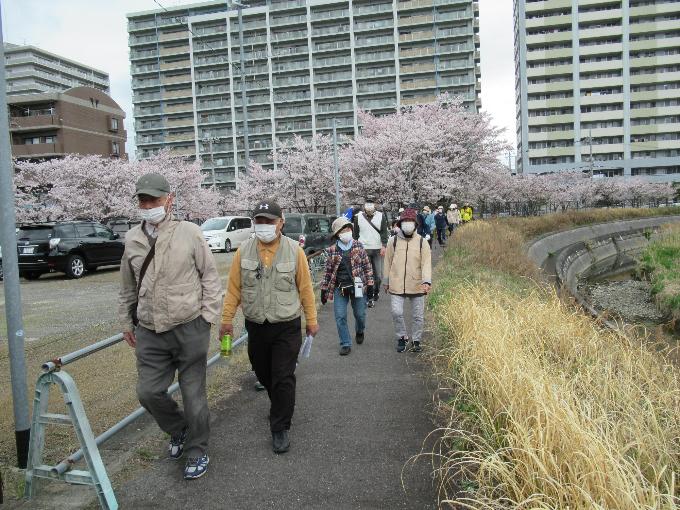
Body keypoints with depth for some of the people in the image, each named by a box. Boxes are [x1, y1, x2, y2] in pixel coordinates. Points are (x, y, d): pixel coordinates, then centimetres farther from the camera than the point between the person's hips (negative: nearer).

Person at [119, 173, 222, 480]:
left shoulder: (188, 232, -7)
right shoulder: (132, 239, 6)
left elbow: (210, 277, -3)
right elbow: (128, 287, 17)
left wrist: (208, 316, -7)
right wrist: (126, 322, 20)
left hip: (189, 329, -4)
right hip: (149, 332, 4)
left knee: (193, 395, 6)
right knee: (148, 392, 6)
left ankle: (197, 452, 26)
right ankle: (179, 430, 35)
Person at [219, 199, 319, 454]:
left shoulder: (294, 250, -9)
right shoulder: (243, 251, -4)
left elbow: (305, 288, -3)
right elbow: (233, 288, 0)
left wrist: (312, 320, 1)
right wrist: (227, 319, -2)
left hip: (287, 327, -3)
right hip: (256, 326, 3)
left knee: (283, 378, -3)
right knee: (263, 374, 20)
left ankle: (280, 428, 14)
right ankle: (280, 406, 47)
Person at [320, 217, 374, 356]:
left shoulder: (358, 246, -1)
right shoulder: (332, 251, -1)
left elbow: (367, 265, 2)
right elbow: (328, 271, 7)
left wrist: (370, 284, -2)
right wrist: (324, 289, 7)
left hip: (358, 286, 0)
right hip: (339, 288, 0)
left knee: (360, 314, 10)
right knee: (340, 317, -2)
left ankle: (360, 332, 43)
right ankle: (346, 344, 12)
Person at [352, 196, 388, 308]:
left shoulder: (381, 216, 4)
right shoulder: (358, 217, 4)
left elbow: (384, 232, 2)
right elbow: (355, 234, 10)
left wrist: (383, 246, -8)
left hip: (378, 250, 1)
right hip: (363, 249, -1)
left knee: (378, 274, 6)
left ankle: (376, 292, 28)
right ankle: (370, 298, 2)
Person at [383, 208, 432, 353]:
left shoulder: (422, 242, -3)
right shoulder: (393, 241, 0)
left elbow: (426, 264, -10)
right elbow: (388, 263, 8)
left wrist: (427, 281, -23)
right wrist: (386, 282, 12)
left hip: (417, 286, 0)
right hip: (397, 286, 0)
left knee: (418, 316, 9)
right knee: (396, 312, -8)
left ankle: (416, 340, 29)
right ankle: (402, 338, 16)